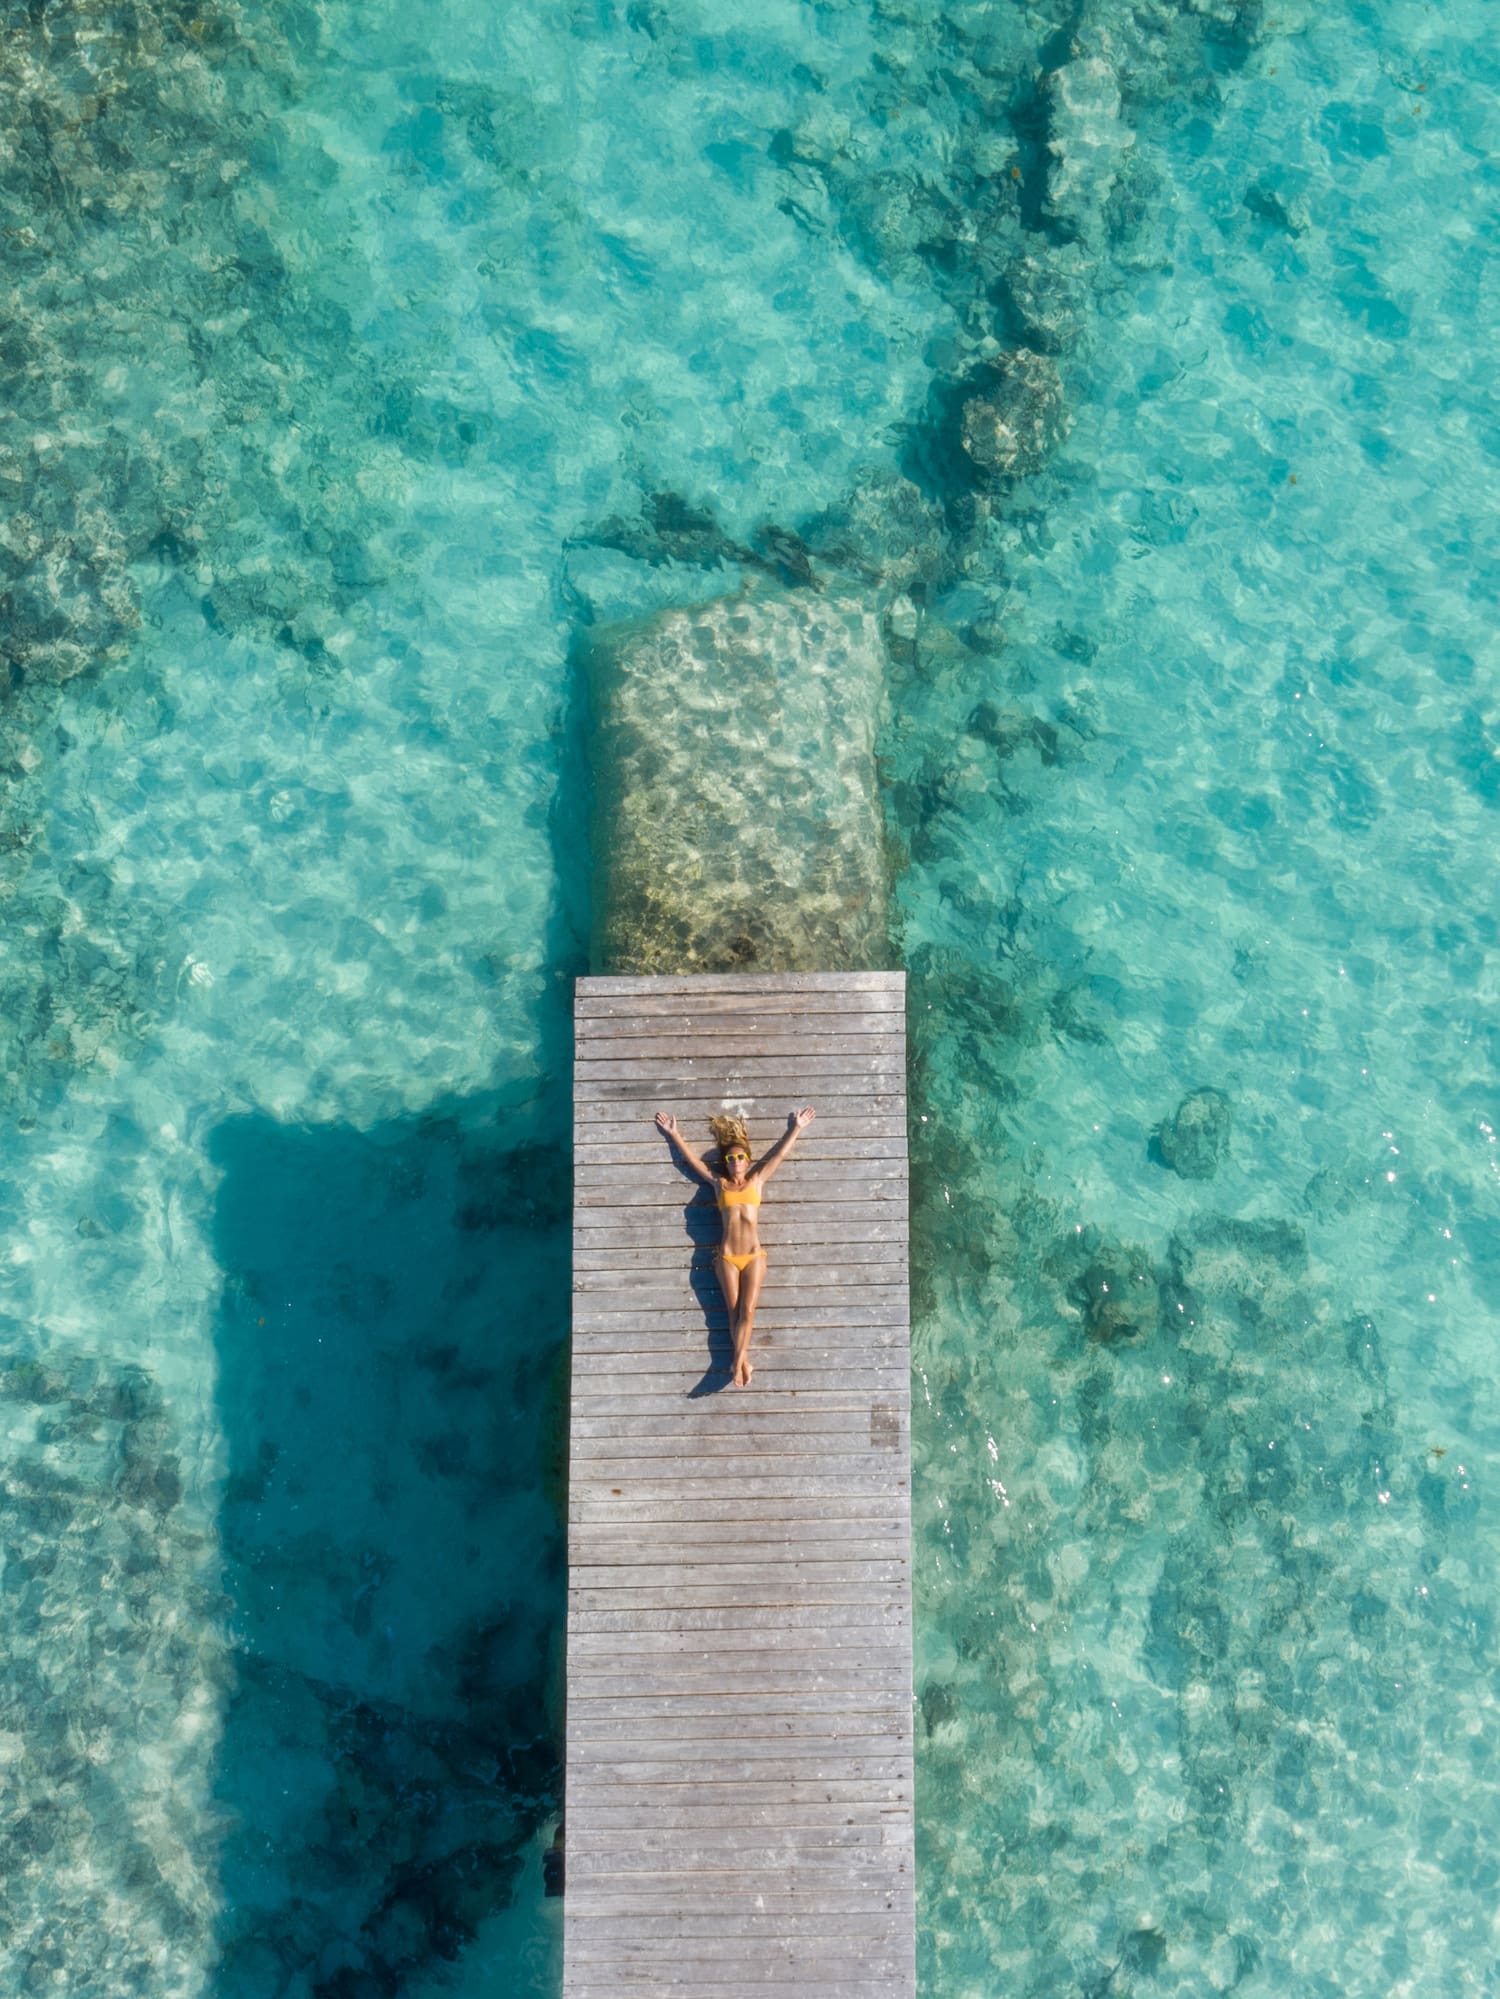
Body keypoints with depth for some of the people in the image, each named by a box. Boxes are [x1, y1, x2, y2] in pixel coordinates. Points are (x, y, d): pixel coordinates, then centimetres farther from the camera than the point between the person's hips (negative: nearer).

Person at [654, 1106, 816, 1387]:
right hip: (727, 1257, 1)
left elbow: (778, 1154, 13)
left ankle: (738, 1363, -13)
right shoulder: (719, 1183, 10)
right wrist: (673, 1133, 18)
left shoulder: (756, 1180, 10)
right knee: (735, 1313, -1)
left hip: (754, 1256, 0)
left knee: (747, 1312, -9)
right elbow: (692, 1159, 15)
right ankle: (744, 1363, -2)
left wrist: (796, 1128, 16)